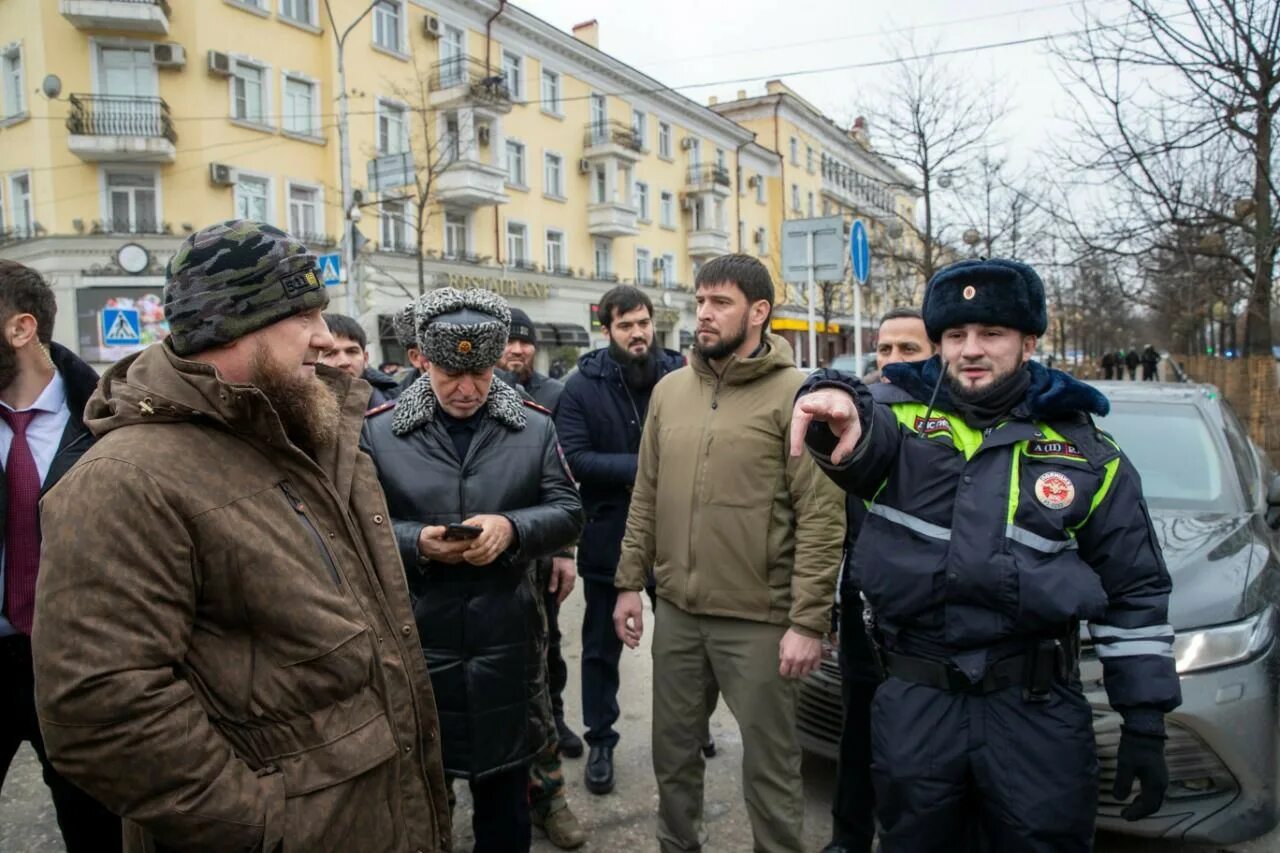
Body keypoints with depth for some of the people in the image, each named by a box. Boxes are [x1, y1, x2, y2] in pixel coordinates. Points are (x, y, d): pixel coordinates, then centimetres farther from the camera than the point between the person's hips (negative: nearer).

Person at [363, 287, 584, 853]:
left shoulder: (535, 426, -1)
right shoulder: (377, 430, -4)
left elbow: (568, 514, -1)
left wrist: (513, 527, -20)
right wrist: (416, 542, -21)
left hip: (506, 641, 1)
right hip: (415, 641, -1)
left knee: (505, 779, 20)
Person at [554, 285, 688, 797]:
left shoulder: (680, 374, -3)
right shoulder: (583, 386, -7)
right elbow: (575, 458, -16)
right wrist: (642, 467, -22)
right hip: (609, 534, -2)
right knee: (602, 645, 12)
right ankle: (600, 743, 29)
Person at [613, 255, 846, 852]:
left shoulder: (795, 395, -11)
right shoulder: (669, 390, 7)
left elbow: (822, 517, -14)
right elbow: (645, 496, 12)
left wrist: (808, 621, -16)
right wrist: (630, 582, 8)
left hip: (759, 619, -5)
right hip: (676, 612, 6)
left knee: (769, 767, 10)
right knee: (673, 754, 20)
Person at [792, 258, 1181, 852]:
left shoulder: (1085, 450, 2)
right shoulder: (904, 412, -1)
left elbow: (1136, 591, 7)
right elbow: (866, 436, -27)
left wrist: (1146, 722, 5)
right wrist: (838, 407, -51)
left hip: (1037, 711, 0)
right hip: (915, 702, 1)